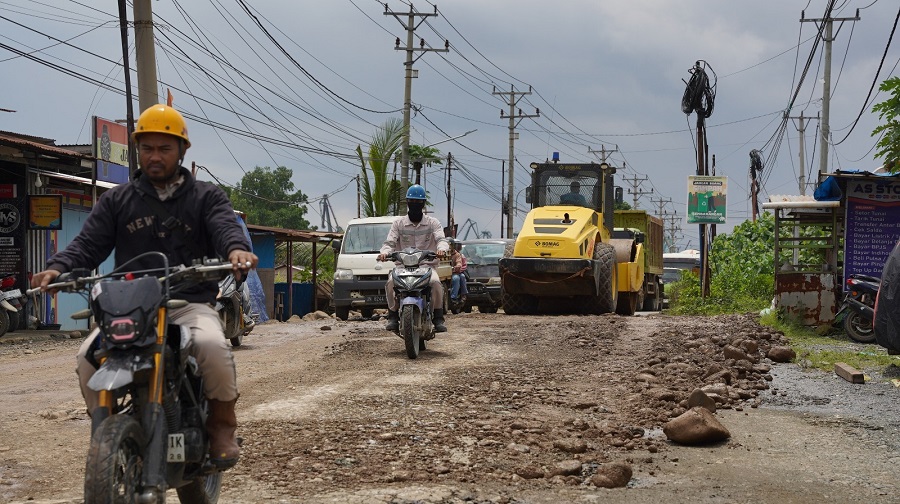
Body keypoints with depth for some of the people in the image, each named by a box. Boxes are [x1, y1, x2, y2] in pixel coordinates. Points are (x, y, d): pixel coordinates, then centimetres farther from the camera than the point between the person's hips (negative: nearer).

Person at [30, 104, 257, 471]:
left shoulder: (206, 197, 11)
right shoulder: (116, 201, 17)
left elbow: (225, 227, -8)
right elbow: (88, 245, 6)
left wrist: (236, 249, -35)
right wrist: (58, 268, -18)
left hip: (191, 303, -2)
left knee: (212, 345, -35)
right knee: (88, 357, -26)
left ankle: (221, 424, -10)